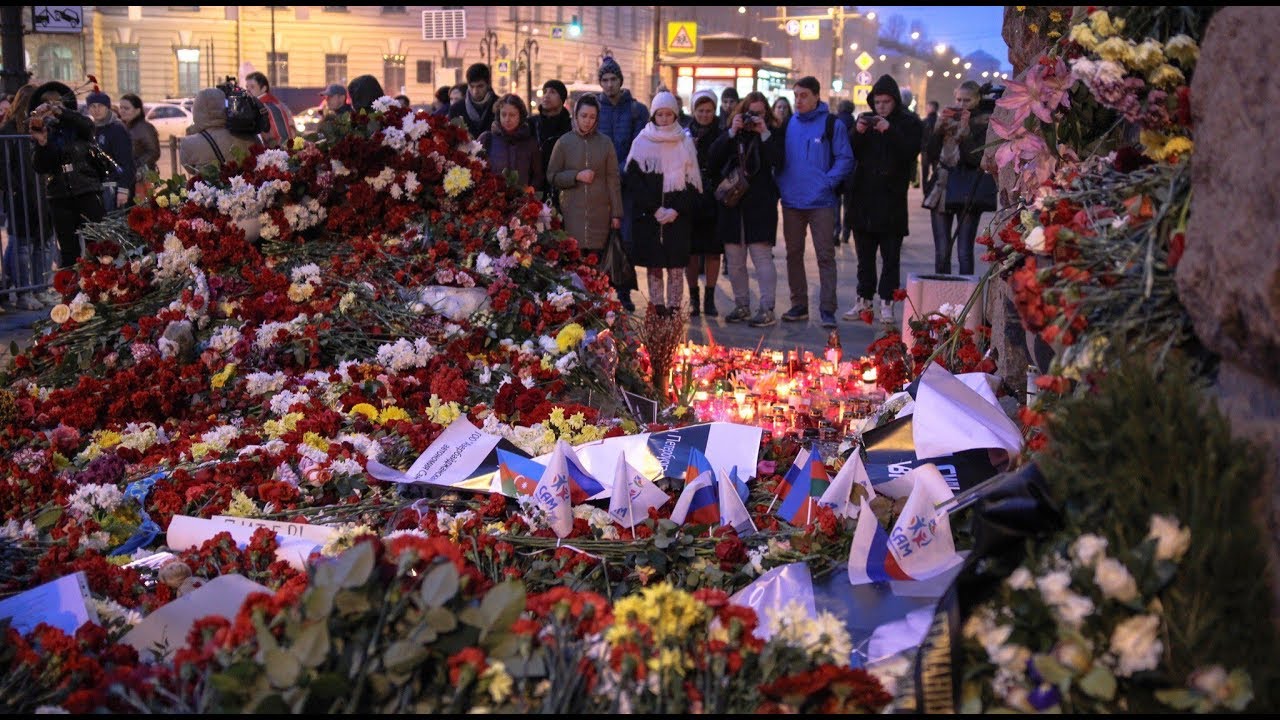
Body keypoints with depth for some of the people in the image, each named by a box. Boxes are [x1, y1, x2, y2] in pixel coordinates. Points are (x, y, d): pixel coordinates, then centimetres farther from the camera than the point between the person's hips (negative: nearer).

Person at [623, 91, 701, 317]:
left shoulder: (685, 143, 7)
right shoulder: (642, 142, 5)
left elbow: (692, 181, 4)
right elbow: (633, 179, 0)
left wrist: (676, 210, -9)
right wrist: (654, 208, -9)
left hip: (678, 215, 0)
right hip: (648, 214, 0)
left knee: (676, 265, -3)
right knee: (653, 264, 1)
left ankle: (673, 308, 1)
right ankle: (657, 309, 7)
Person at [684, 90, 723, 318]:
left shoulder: (721, 135, 5)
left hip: (714, 201, 0)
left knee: (713, 251, 3)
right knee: (691, 251, 2)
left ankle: (710, 298, 12)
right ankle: (693, 297, 12)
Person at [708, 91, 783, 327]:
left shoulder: (772, 133, 4)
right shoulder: (731, 132, 12)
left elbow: (777, 160, -12)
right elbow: (714, 158, -2)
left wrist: (764, 133, -15)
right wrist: (732, 133, -10)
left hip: (760, 204, -4)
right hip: (732, 203, 4)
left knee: (762, 256, -7)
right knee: (734, 260, 8)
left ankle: (767, 308, -4)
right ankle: (742, 306, 19)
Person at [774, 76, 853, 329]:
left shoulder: (832, 124, -2)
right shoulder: (789, 124, 11)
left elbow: (845, 159, -4)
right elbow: (779, 158, 16)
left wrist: (827, 183, -14)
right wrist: (781, 184, 3)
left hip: (821, 202, -5)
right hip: (791, 201, 5)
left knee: (825, 255, -4)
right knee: (794, 254, 10)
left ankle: (827, 309, -1)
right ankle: (798, 306, 20)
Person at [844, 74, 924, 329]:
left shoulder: (909, 123, 0)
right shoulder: (866, 120, 10)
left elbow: (911, 151, -16)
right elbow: (851, 153, 3)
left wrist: (890, 131, -25)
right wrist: (857, 133, -14)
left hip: (892, 200, -4)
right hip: (865, 196, 4)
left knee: (890, 257, 0)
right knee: (864, 255, 11)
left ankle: (887, 303, 3)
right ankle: (863, 299, 19)